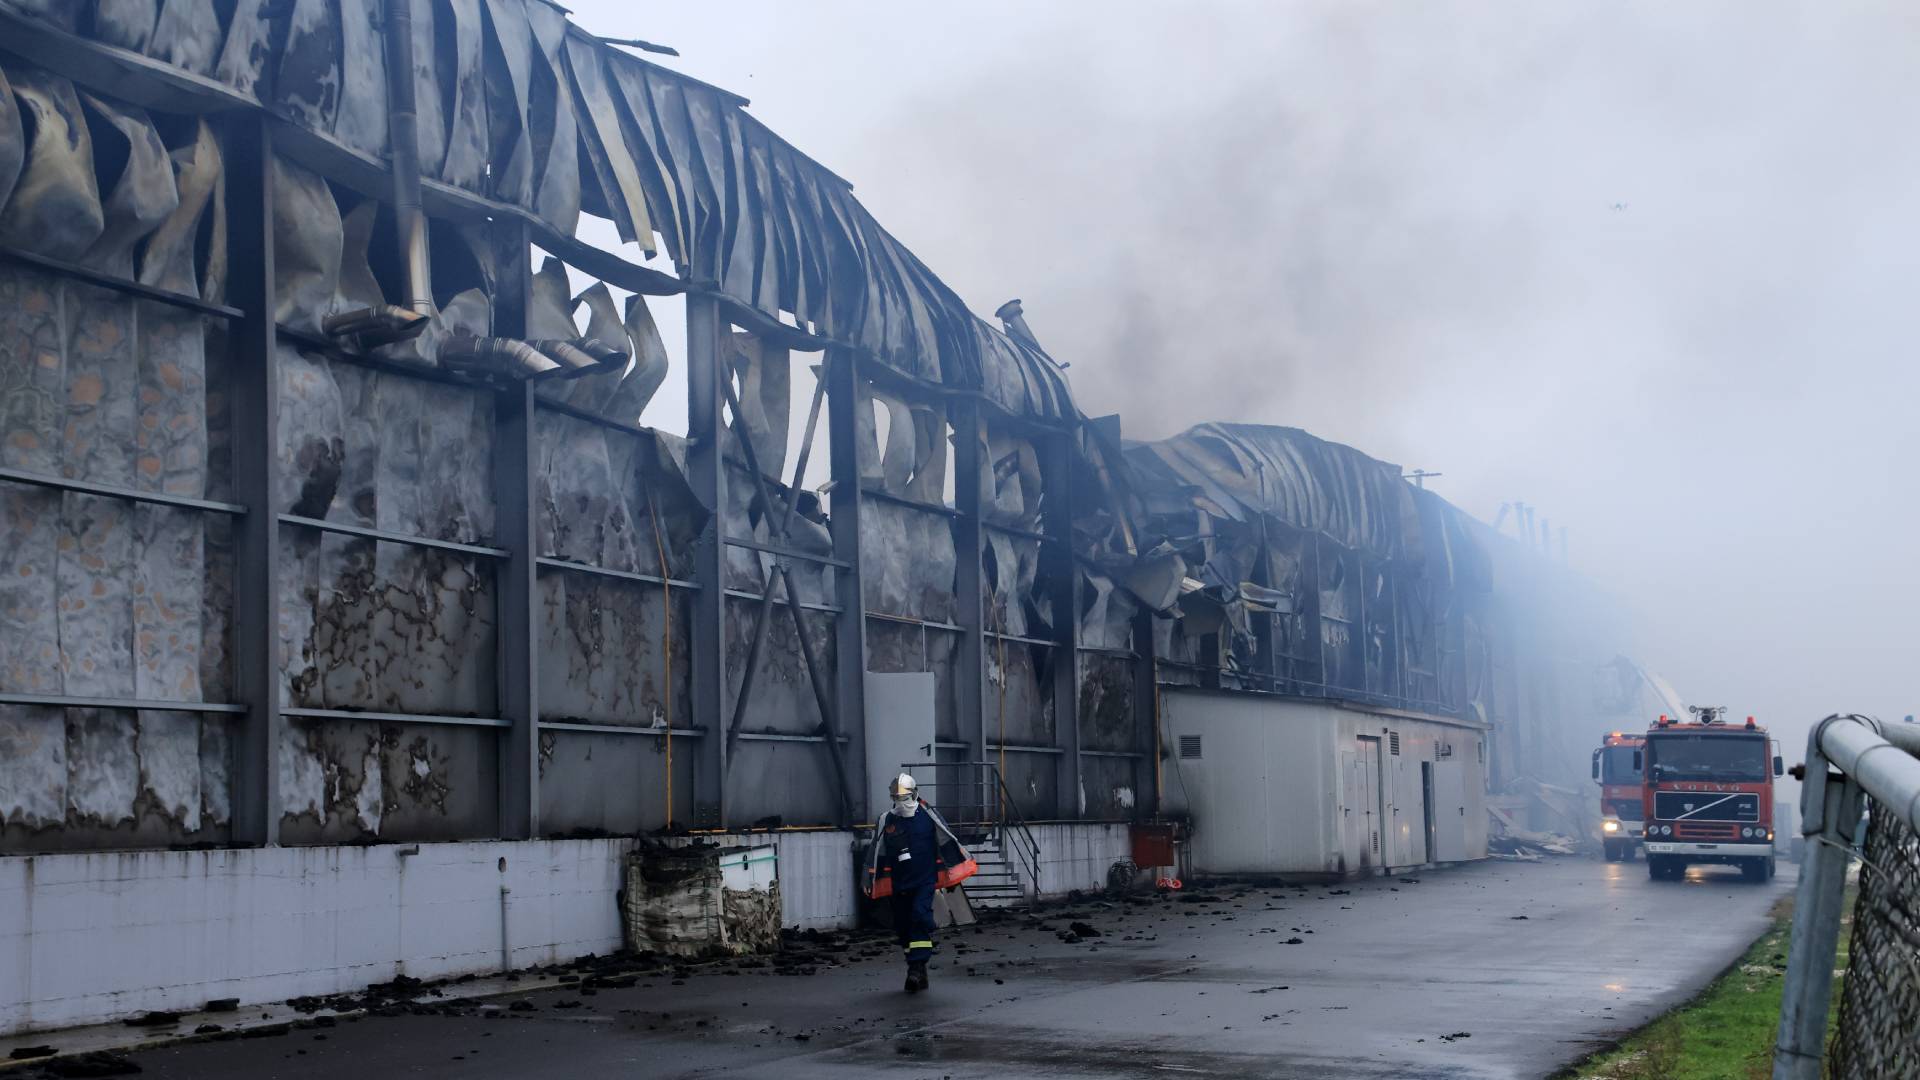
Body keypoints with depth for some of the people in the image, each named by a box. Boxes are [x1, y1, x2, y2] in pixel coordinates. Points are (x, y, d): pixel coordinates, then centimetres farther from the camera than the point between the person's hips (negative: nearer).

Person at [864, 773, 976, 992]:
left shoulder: (928, 815, -3)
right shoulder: (885, 821, 2)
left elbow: (948, 843, 5)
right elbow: (877, 857, 9)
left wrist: (954, 874, 6)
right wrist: (873, 884, 9)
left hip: (925, 880, -3)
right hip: (899, 884, 3)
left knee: (921, 916, -21)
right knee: (903, 928, 8)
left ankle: (916, 968, -22)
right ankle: (918, 975, 20)